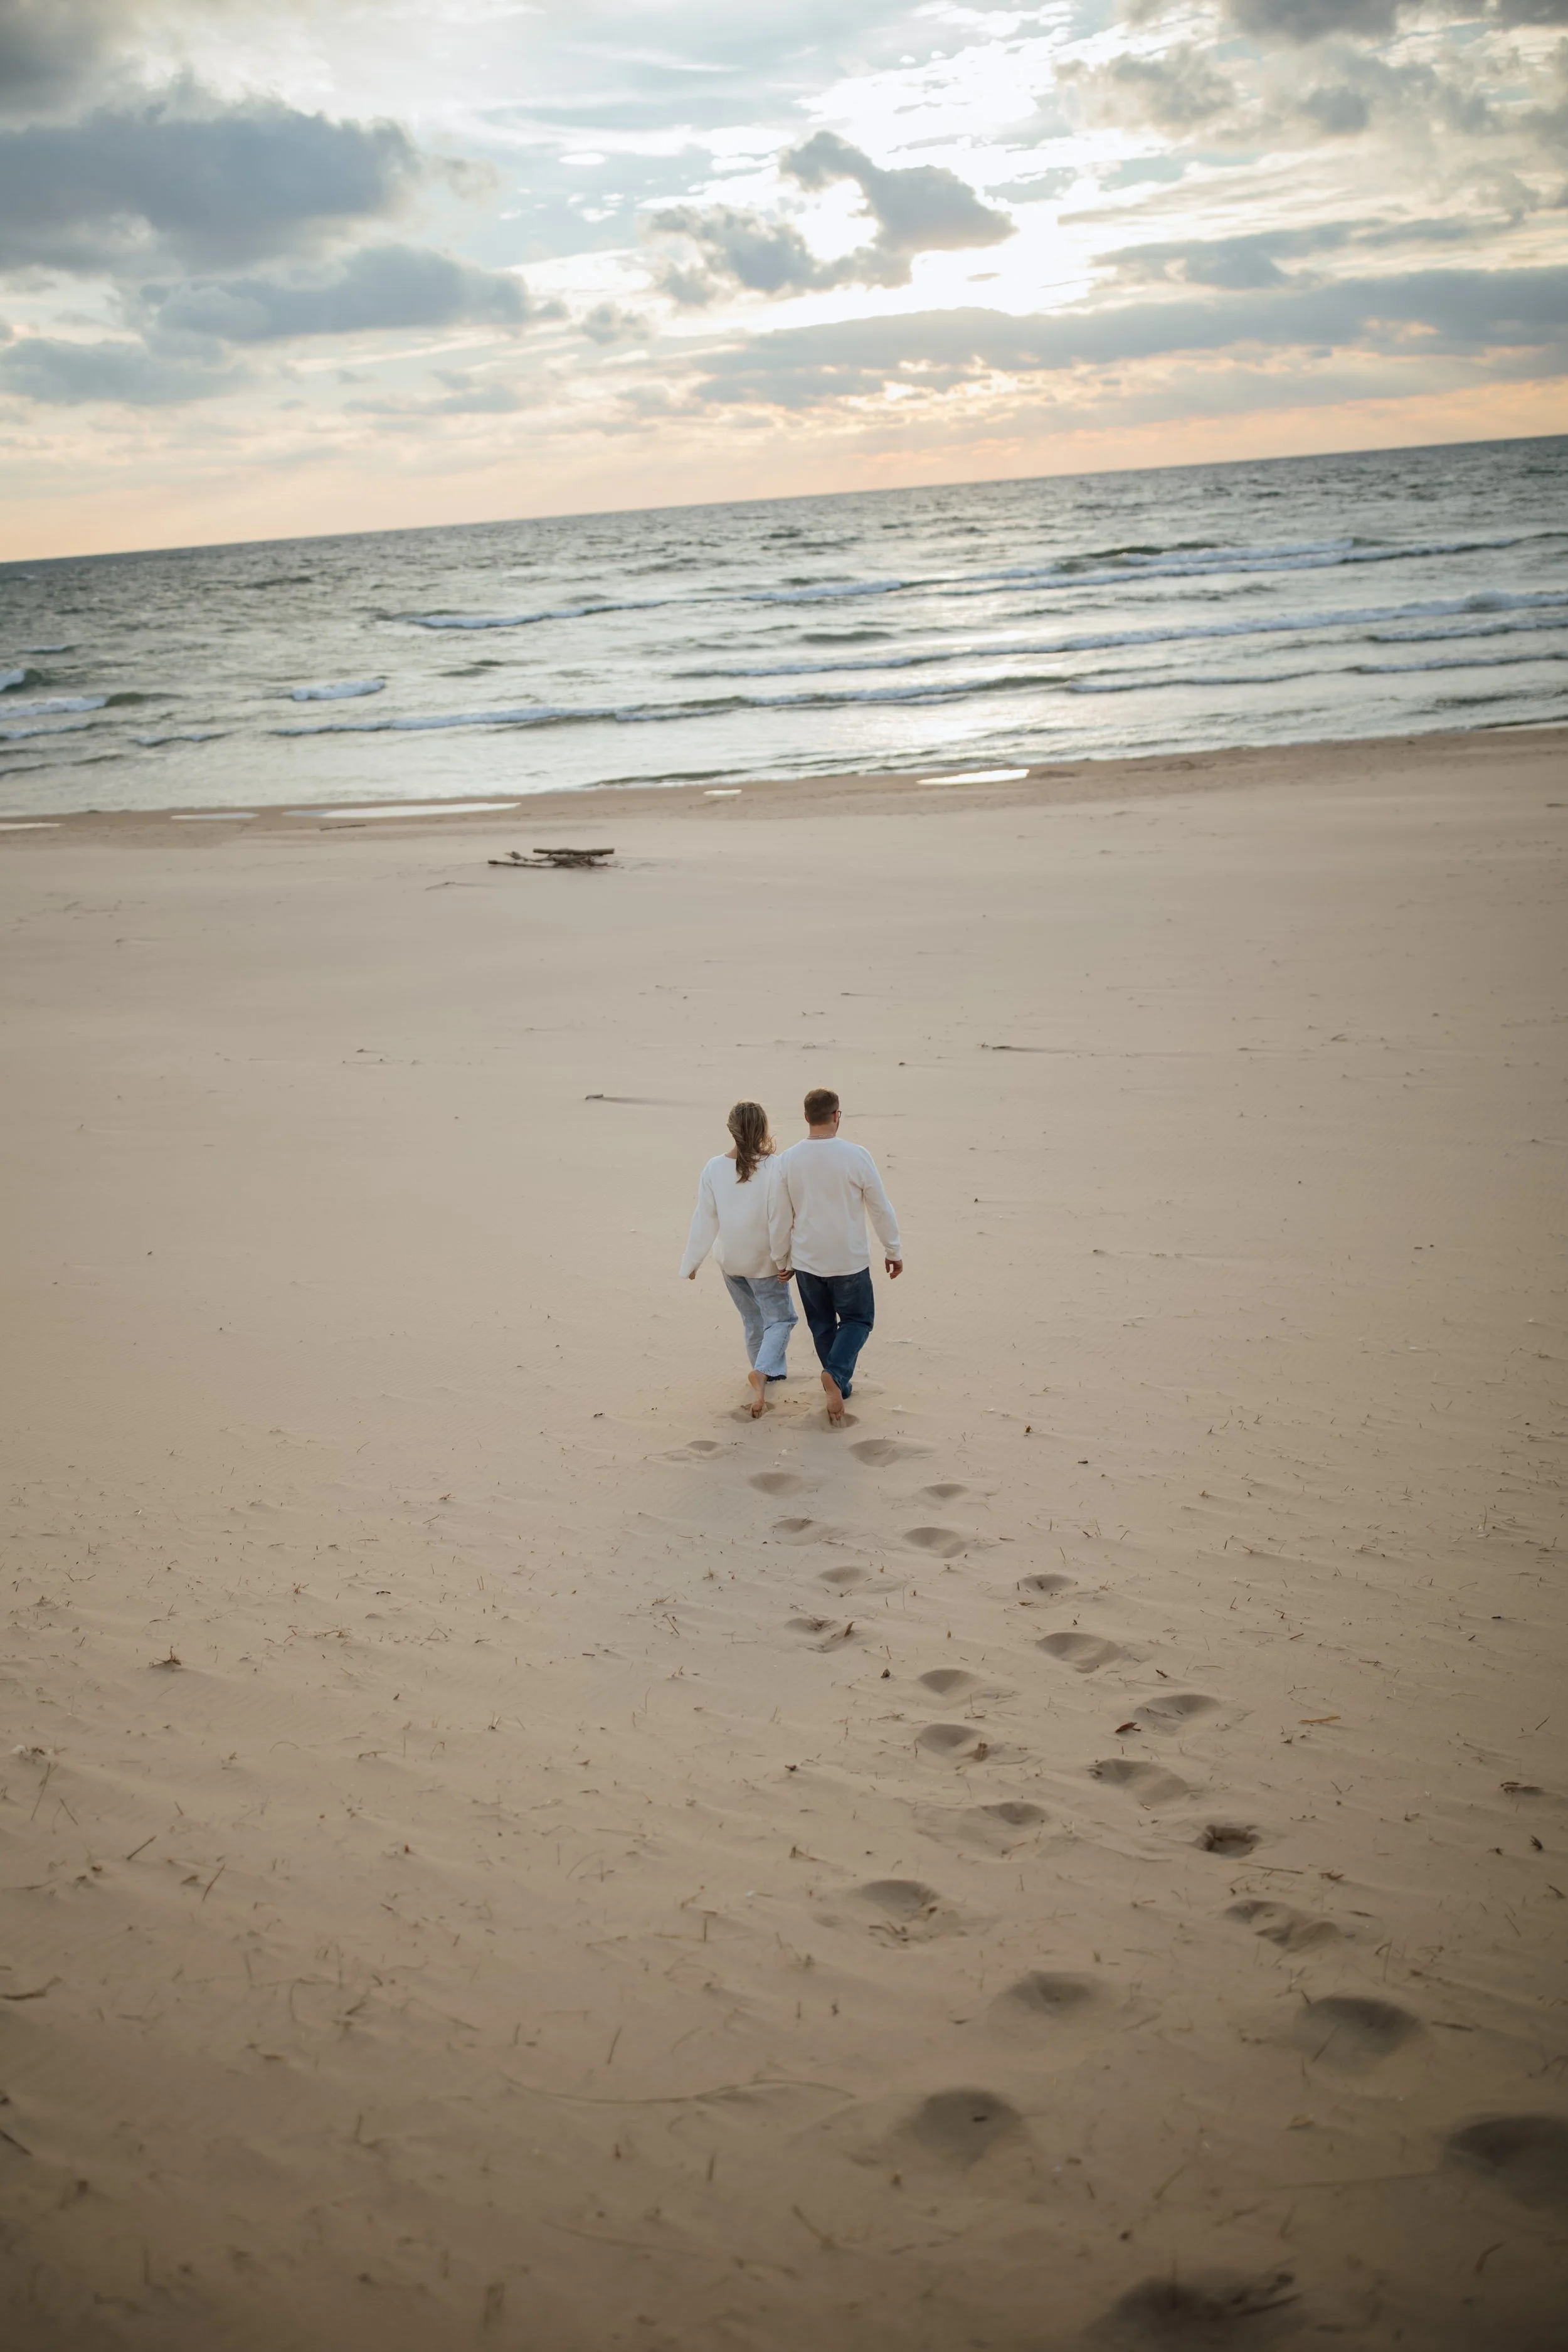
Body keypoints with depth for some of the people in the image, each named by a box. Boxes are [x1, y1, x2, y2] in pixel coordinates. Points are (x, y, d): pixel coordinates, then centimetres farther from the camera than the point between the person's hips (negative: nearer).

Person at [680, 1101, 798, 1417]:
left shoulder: (714, 1169, -10)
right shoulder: (773, 1168, -19)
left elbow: (705, 1219, -4)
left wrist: (692, 1262, 5)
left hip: (731, 1261, 4)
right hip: (765, 1261, -4)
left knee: (753, 1320, 22)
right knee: (780, 1319, 8)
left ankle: (769, 1371, 36)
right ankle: (762, 1371, -14)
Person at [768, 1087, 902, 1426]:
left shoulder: (787, 1161, -7)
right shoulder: (856, 1156, -14)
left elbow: (778, 1218, -1)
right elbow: (880, 1209, -6)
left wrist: (782, 1261, 13)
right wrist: (894, 1252, 8)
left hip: (806, 1261, 2)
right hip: (850, 1261, -2)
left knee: (822, 1325, 19)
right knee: (858, 1319, 14)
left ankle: (838, 1385, 26)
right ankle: (836, 1373, -9)